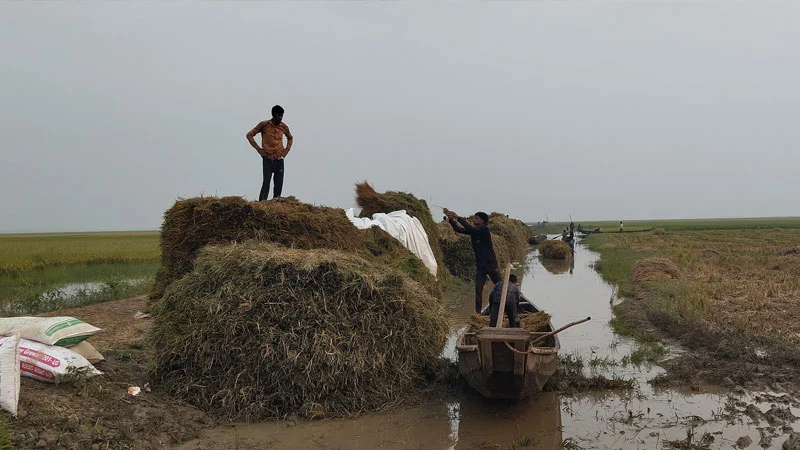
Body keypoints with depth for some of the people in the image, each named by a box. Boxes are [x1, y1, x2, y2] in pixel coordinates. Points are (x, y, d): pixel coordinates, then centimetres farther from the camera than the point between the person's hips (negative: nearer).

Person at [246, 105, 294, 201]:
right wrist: (258, 149, -4)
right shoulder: (264, 124, -3)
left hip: (280, 159, 4)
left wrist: (287, 149, 12)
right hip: (268, 159, -4)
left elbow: (290, 138, 29)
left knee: (279, 185, 1)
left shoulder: (283, 127, 9)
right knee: (266, 183, -10)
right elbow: (249, 135, 3)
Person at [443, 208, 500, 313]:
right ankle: (478, 311, 0)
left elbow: (470, 228, -28)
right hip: (480, 265, 6)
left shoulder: (485, 230, -14)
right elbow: (458, 229, 0)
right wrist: (450, 219, -13)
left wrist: (458, 218, -27)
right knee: (478, 289, -3)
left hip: (491, 264, -6)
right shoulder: (473, 231, 7)